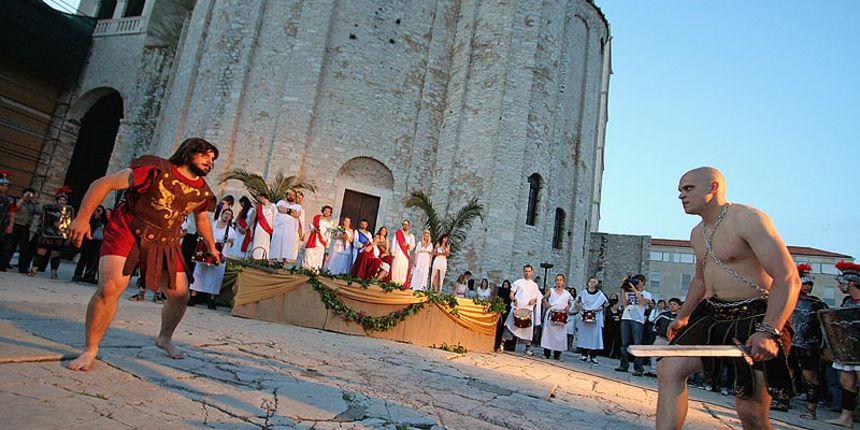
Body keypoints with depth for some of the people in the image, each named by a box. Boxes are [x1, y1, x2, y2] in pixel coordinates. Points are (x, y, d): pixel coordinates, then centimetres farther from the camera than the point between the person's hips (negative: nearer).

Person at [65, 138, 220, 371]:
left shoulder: (203, 192, -3)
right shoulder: (157, 170, -21)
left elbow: (202, 219, 18)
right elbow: (103, 183, -19)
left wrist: (211, 247, 24)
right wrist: (83, 218, -23)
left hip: (165, 244, 5)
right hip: (126, 233, -5)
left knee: (180, 295, 3)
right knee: (109, 288, -21)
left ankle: (164, 338, 33)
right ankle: (90, 350, 1)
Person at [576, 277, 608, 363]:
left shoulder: (600, 294, 2)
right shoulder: (583, 293, 8)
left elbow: (606, 304, 4)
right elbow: (576, 302, 15)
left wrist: (598, 309, -11)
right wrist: (580, 309, -4)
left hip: (595, 318, -2)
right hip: (584, 318, 2)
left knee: (594, 336, -2)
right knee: (583, 335, 3)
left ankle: (593, 357, 5)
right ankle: (584, 355, 11)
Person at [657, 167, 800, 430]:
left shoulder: (747, 219, -13)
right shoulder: (697, 234, 15)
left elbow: (788, 279, -20)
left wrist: (769, 332, -30)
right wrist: (682, 317, 29)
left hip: (756, 317, -8)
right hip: (712, 316, 8)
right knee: (669, 369, -6)